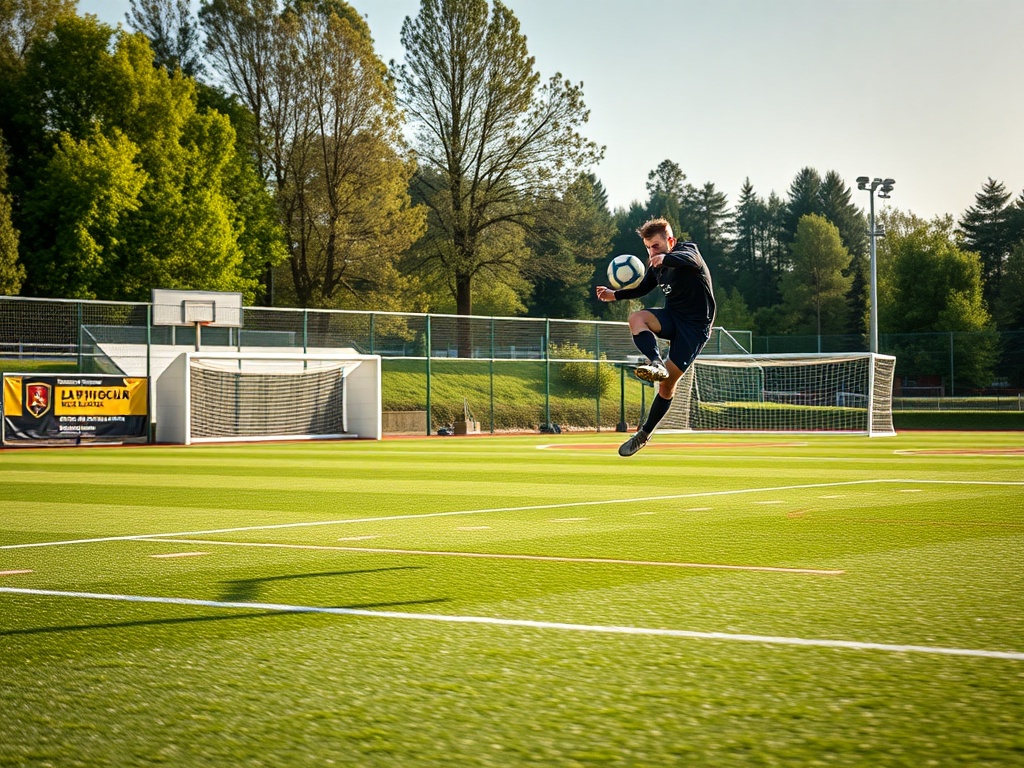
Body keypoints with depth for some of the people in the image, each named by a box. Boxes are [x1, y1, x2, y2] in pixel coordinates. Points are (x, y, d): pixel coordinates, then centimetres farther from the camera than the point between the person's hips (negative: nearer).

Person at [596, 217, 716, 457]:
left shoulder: (687, 251, -16)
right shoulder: (657, 265, 6)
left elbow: (689, 259, -41)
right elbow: (643, 288, 22)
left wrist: (665, 258, -63)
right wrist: (615, 295, 5)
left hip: (695, 325, -7)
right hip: (672, 316, 7)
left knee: (668, 381, -7)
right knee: (636, 318, -24)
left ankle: (645, 433, 6)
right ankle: (657, 365, -39)